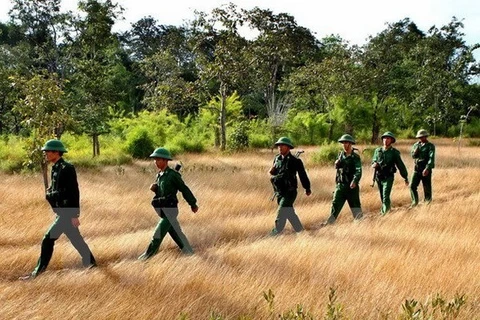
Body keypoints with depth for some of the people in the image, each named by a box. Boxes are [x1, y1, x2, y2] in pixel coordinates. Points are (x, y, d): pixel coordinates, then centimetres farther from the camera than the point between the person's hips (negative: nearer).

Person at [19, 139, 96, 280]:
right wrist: (50, 193, 6)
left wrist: (74, 215, -21)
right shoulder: (56, 168, 12)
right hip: (62, 211, 10)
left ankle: (38, 271, 0)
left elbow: (74, 192, -20)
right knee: (76, 239, 17)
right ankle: (91, 263, 29)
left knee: (48, 239, -8)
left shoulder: (66, 168, -17)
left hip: (67, 213, -10)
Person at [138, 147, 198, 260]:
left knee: (158, 233, -10)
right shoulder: (159, 175, 10)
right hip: (162, 211, 9)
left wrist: (193, 204, -2)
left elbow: (184, 189, -8)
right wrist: (154, 188, -1)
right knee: (176, 233, 15)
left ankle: (148, 255, -2)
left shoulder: (173, 175, -14)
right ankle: (189, 254, 26)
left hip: (170, 210, -8)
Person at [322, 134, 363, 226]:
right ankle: (330, 221, 12)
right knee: (335, 203, 6)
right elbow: (337, 166, 17)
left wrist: (354, 181, -34)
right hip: (340, 185, 5)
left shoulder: (355, 157, -9)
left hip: (351, 186, -5)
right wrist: (337, 163, -7)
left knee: (355, 205, 1)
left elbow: (358, 171, -17)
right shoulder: (341, 155, 9)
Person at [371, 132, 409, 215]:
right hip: (378, 177, 5)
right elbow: (374, 161, 17)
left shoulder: (394, 152, -4)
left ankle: (385, 213, -13)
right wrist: (374, 164, -9)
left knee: (385, 196, -14)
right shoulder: (377, 150, 7)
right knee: (382, 196, 15)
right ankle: (388, 207, 36)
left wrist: (406, 178, 3)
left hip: (388, 177, -5)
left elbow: (400, 165, 0)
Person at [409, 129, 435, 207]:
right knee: (412, 186, -3)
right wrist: (416, 149, -14)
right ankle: (415, 202, 6)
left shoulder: (430, 146, -6)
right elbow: (413, 156, 5)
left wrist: (427, 169, -27)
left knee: (427, 188, 1)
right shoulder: (416, 145, 10)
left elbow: (431, 158, -15)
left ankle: (427, 203, 12)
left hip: (426, 170, -4)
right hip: (417, 169, 5)